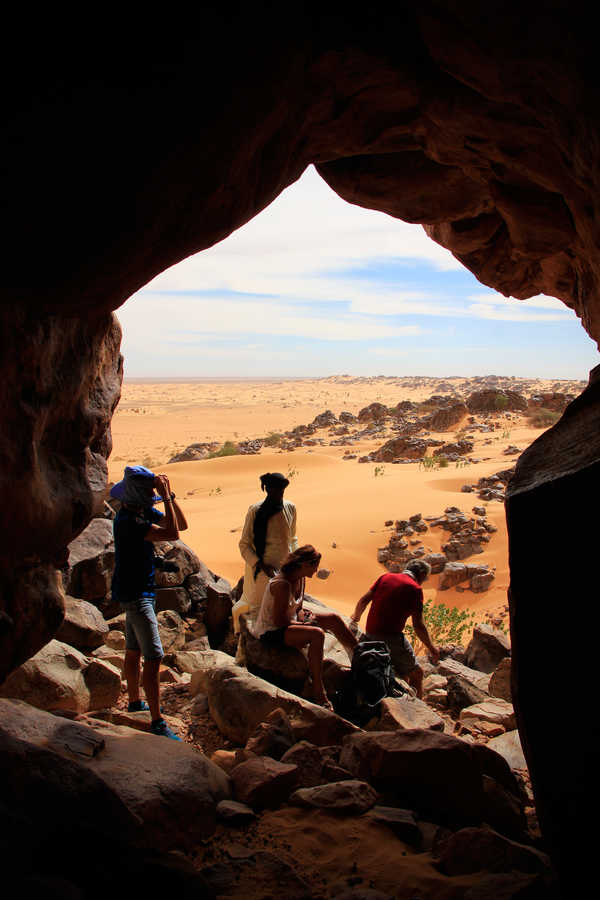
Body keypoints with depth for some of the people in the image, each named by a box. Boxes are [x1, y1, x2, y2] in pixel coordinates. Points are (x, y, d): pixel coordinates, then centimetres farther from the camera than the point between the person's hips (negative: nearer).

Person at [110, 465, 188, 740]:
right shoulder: (128, 520, -25)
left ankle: (135, 701, 39)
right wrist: (165, 496, -27)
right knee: (153, 657, -10)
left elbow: (181, 524, 7)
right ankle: (157, 722, -5)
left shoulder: (145, 511, 5)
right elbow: (172, 534, -32)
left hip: (139, 591, 10)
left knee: (134, 650, 23)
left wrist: (169, 494, -3)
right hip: (134, 593, -10)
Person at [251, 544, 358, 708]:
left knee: (333, 619, 4)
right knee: (317, 634, -32)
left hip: (289, 621, 10)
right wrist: (304, 624, -17)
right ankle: (318, 693, -27)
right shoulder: (282, 584, -29)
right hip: (269, 632, -10)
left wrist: (304, 616, -9)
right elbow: (279, 621, -26)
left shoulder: (301, 579, 0)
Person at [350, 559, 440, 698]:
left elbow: (364, 600, 10)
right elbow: (418, 626, -9)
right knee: (416, 673, 9)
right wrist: (431, 648, 4)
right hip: (391, 638, -7)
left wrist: (356, 617, 29)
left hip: (370, 635, 7)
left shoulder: (386, 577, 10)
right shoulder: (415, 588, -7)